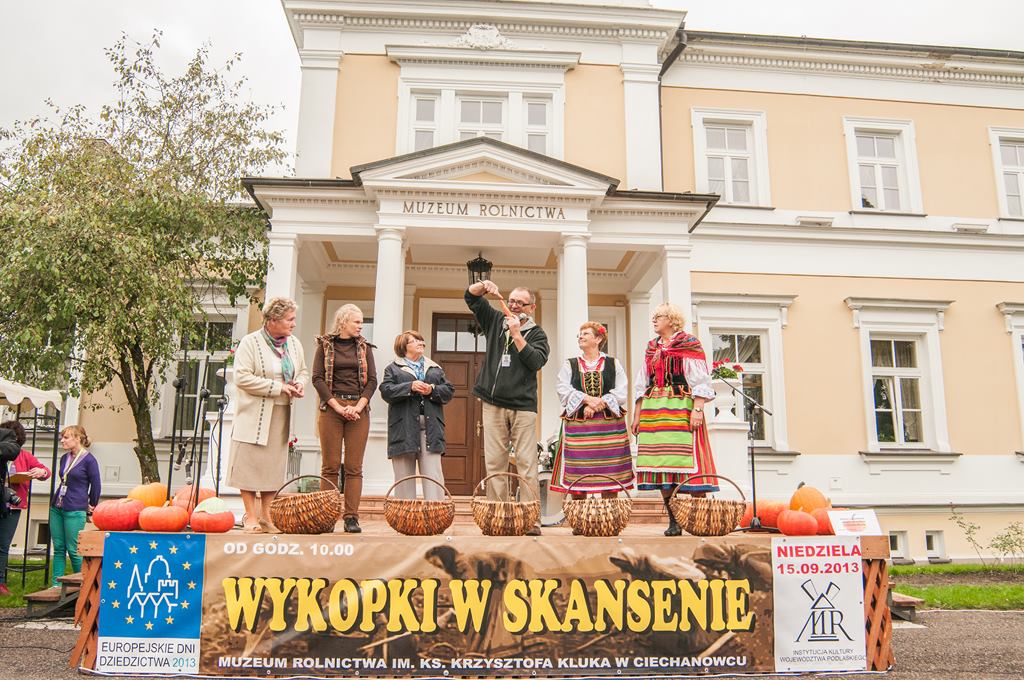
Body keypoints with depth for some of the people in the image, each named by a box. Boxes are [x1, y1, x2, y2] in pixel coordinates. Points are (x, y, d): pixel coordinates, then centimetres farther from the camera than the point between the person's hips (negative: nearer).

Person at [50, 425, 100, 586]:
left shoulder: (89, 460, -11)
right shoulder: (64, 458, 10)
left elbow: (96, 485, -5)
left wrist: (91, 507, 4)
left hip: (75, 511, -7)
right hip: (56, 508, 7)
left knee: (73, 550, -1)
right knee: (58, 548, 9)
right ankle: (57, 584, 14)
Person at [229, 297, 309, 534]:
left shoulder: (294, 344, 11)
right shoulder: (250, 343, -8)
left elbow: (303, 371, 23)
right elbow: (242, 377, -16)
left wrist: (300, 383, -1)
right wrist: (278, 387, -18)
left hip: (281, 415, 6)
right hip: (255, 414, -5)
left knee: (274, 466, 7)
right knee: (250, 463, -3)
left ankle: (265, 516, 17)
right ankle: (251, 517, 6)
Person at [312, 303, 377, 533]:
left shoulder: (364, 347, 12)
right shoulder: (325, 345, 6)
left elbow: (372, 380, 7)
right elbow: (317, 378, -1)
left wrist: (358, 406, -8)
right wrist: (338, 406, -10)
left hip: (359, 409, 2)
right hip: (331, 408, -2)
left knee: (354, 468, 0)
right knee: (330, 466, -2)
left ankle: (352, 518, 2)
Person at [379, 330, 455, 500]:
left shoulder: (435, 369, 21)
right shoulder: (393, 368, 11)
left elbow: (449, 391, 12)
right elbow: (386, 391, -4)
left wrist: (433, 390, -7)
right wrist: (410, 387, -15)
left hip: (430, 427, 2)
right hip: (404, 427, -2)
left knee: (433, 473, -6)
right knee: (404, 475, 1)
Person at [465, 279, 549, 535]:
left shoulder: (536, 333, 8)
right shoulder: (496, 321, 16)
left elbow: (537, 361, -8)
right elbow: (470, 297, 18)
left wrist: (516, 334, -11)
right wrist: (483, 285, -2)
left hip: (522, 406, -2)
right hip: (493, 405, 3)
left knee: (527, 464, -6)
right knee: (494, 463, 0)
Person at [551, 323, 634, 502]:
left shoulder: (613, 364, 12)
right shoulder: (569, 365, 14)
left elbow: (622, 393, 0)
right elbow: (563, 391, -1)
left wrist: (598, 403, -13)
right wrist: (587, 399, -15)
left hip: (609, 425, 0)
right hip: (578, 425, 1)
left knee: (610, 477, 0)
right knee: (577, 479, -2)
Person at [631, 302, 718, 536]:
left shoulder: (689, 345, 1)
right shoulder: (651, 347, 18)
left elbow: (700, 381, -4)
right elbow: (641, 385, 20)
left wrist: (697, 410, -15)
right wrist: (637, 414, 14)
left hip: (681, 411, -5)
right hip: (653, 412, 6)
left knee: (687, 462, -9)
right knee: (660, 463, 1)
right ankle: (673, 520, 6)